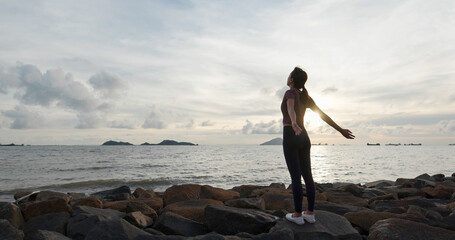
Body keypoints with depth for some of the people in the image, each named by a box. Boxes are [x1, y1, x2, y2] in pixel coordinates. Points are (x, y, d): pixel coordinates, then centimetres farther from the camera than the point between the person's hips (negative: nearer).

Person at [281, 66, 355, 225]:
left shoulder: (290, 93, -9)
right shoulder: (306, 97, 13)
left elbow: (291, 109, -33)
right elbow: (323, 115, 13)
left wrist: (293, 123, -53)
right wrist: (340, 130, 17)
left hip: (291, 137, -7)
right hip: (304, 138, 7)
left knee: (295, 177, -3)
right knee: (307, 176, 9)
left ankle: (298, 215, 4)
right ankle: (310, 213, 14)